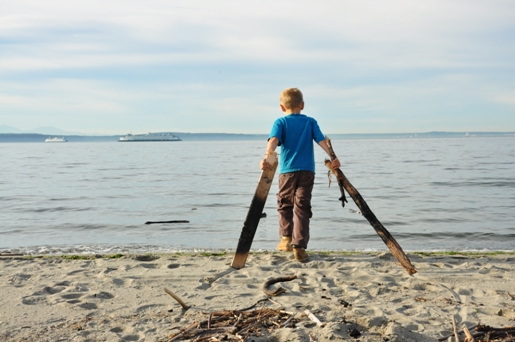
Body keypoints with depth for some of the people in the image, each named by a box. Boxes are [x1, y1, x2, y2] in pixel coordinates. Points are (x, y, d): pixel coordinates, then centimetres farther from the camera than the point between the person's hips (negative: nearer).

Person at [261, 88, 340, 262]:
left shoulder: (280, 122, 4)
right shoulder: (310, 122, 10)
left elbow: (274, 140, -14)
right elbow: (322, 140, -2)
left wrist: (267, 158, -29)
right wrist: (332, 157, -10)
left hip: (287, 171, -1)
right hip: (307, 171, 1)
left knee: (284, 204, 21)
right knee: (302, 208, 2)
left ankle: (286, 238, 19)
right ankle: (299, 247, -5)